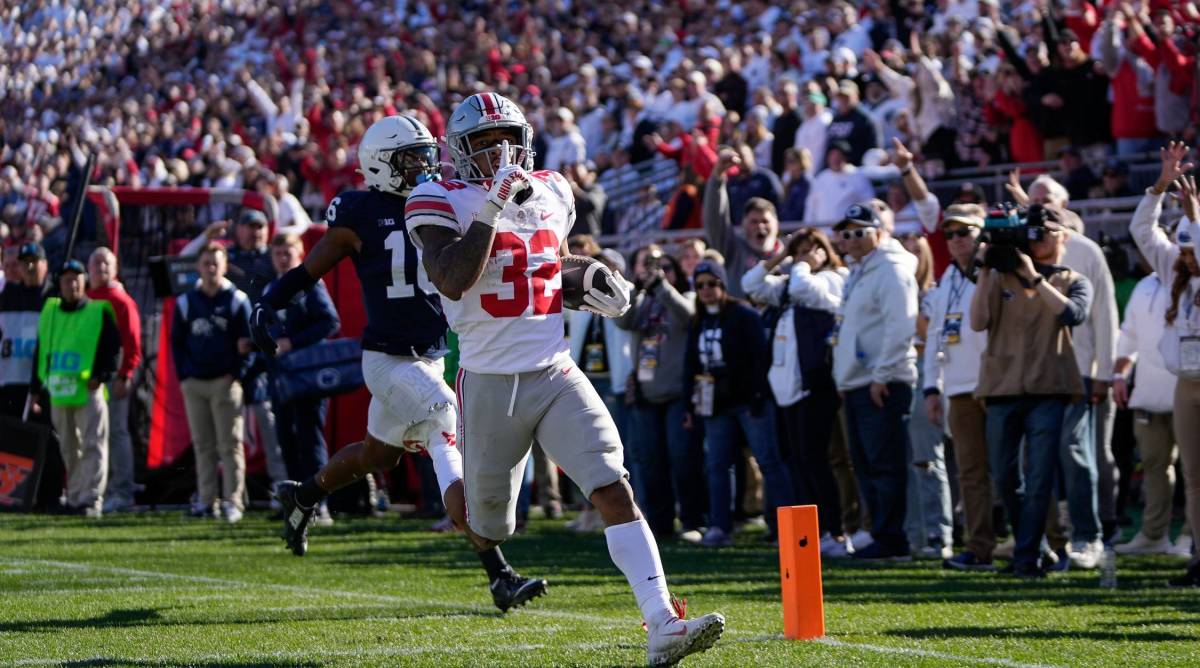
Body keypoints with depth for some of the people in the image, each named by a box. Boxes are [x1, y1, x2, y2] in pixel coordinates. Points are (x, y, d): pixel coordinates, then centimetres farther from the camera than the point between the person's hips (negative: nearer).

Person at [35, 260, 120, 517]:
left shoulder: (99, 312, 0)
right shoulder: (49, 312, 14)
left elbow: (113, 348, -3)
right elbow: (40, 350, 19)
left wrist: (101, 375, -15)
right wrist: (38, 384, 15)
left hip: (88, 389, -5)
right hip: (58, 389, 5)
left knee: (93, 445, -9)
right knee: (69, 447, 11)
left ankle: (91, 499, -11)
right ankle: (74, 497, 19)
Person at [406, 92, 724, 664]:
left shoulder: (550, 192, 9)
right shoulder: (445, 204, -8)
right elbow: (452, 280, -25)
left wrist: (592, 293, 5)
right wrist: (492, 206, -26)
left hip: (556, 376, 3)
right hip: (490, 382, -3)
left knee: (614, 490, -16)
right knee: (488, 527, 13)